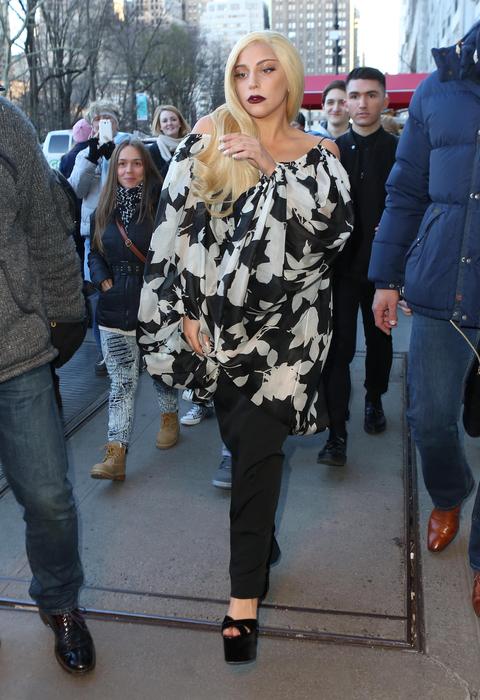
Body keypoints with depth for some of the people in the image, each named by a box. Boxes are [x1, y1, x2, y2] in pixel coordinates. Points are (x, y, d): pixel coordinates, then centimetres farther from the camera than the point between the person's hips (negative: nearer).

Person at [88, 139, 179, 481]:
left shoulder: (160, 203, -7)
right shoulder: (105, 209, 8)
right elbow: (95, 253, 14)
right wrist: (104, 282, -2)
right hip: (115, 308, 3)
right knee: (121, 382, 1)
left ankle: (169, 417, 43)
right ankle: (116, 454, 1)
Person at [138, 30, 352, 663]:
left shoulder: (317, 154, 6)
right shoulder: (208, 139, 6)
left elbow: (337, 222, -13)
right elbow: (177, 226, 0)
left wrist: (270, 166, -15)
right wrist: (188, 310, -5)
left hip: (284, 321, -1)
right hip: (217, 318, 2)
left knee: (256, 446, -8)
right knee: (241, 441, 12)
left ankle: (244, 602, 0)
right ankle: (261, 546, 38)